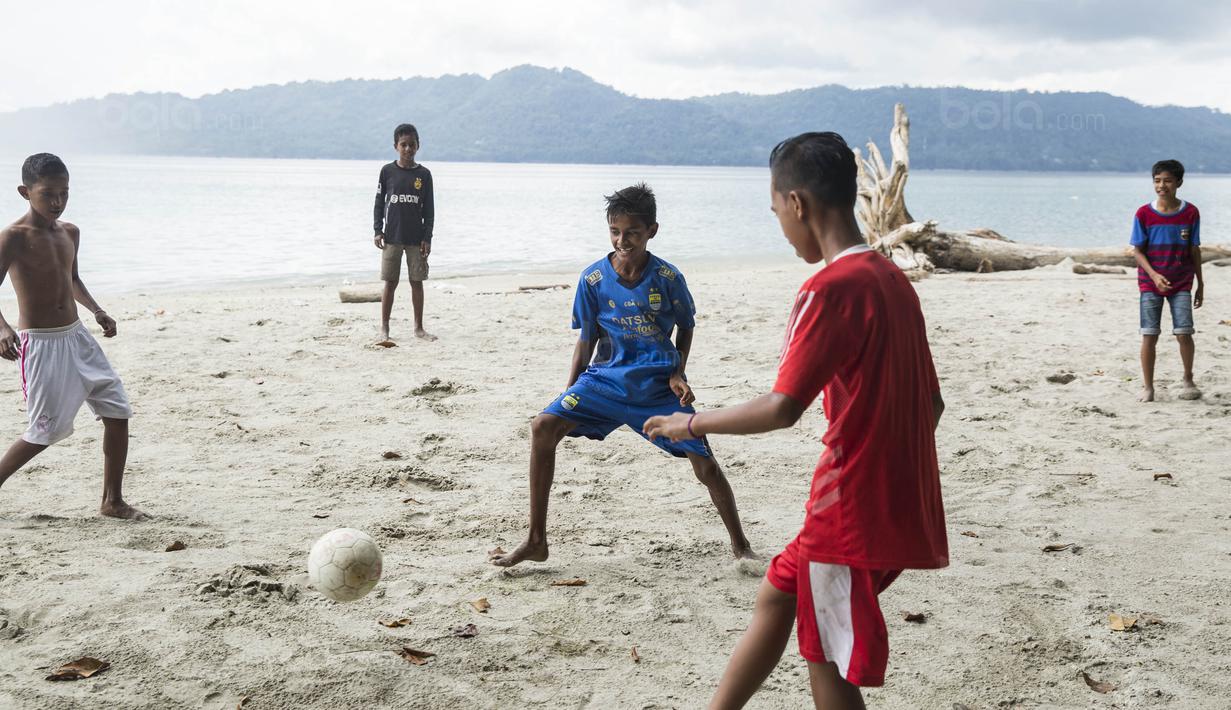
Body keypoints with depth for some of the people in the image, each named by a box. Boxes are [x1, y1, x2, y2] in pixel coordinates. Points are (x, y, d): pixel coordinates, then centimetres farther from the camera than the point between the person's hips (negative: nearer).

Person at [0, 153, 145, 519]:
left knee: (117, 412, 1)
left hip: (76, 337, 7)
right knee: (47, 430, -6)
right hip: (39, 342, -7)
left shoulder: (70, 232, 9)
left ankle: (112, 500, 10)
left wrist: (96, 310, 11)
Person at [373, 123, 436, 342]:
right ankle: (384, 328, 8)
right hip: (392, 237, -1)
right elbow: (379, 202, 5)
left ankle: (418, 327, 15)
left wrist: (427, 237, -2)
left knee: (417, 282, 5)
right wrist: (378, 230, -3)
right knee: (390, 282, 1)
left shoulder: (423, 174, 2)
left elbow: (429, 208, 3)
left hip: (416, 238, 1)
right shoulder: (387, 171, 1)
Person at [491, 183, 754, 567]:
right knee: (544, 426, -19)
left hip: (659, 387, -1)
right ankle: (536, 541, -9)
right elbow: (586, 341, 5)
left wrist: (678, 375, -6)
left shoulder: (668, 277, -9)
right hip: (606, 378, 1)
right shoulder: (593, 279, -6)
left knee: (706, 466, -6)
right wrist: (568, 395, 2)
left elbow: (686, 327, 8)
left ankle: (740, 546, 21)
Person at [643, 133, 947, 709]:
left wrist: (693, 423, -8)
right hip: (897, 504, 9)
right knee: (777, 595, 23)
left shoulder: (832, 288, -18)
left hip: (851, 516, -9)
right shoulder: (892, 280, 9)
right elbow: (931, 402, 14)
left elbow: (782, 408, -22)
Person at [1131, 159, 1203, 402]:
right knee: (1149, 335, -2)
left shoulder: (1190, 213, -1)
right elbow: (1138, 251, -4)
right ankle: (1147, 387, 7)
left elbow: (1194, 251, 6)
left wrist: (1200, 285, 9)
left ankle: (1188, 380, 15)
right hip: (1150, 283, 0)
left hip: (1181, 284, 1)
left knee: (1184, 333, -6)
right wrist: (1154, 275, -19)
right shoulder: (1144, 214, -5)